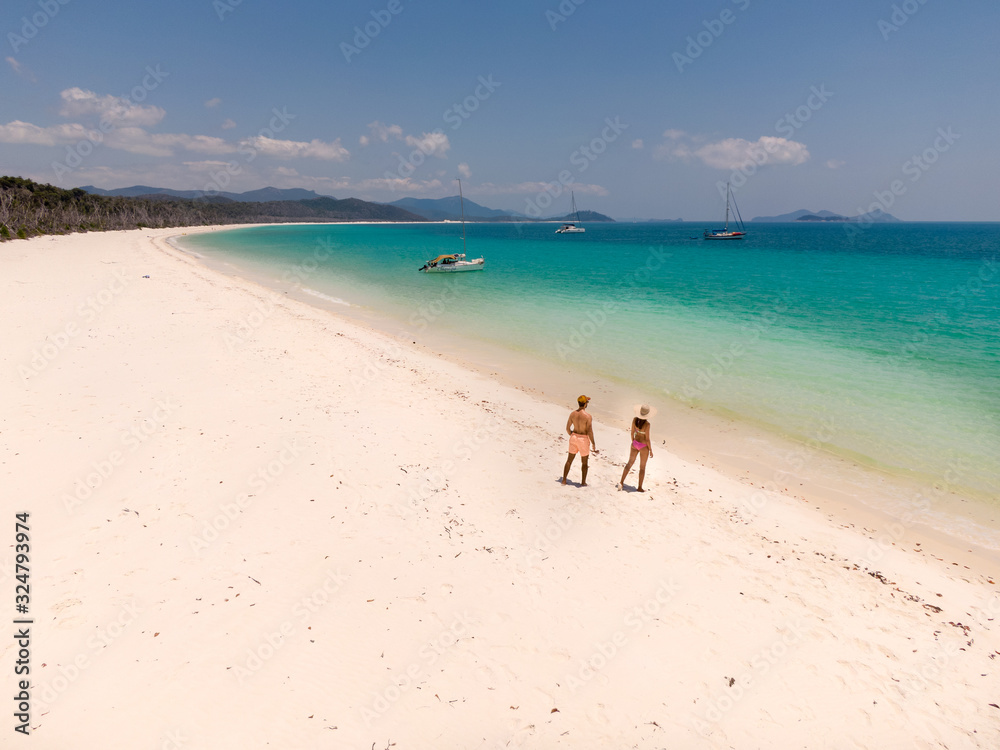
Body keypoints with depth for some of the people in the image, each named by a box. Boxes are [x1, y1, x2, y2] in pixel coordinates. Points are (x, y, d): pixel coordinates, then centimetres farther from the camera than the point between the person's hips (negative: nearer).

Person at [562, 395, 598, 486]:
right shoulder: (588, 416, -21)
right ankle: (583, 482, 21)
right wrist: (593, 444, -10)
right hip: (583, 439, -4)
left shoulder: (572, 414, -5)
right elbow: (590, 432, -20)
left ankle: (564, 480, 22)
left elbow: (567, 428, 2)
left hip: (574, 437, 4)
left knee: (569, 460, 18)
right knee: (584, 462, 14)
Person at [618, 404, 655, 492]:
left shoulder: (635, 420, -10)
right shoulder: (647, 424, -26)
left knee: (630, 463, 20)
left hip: (635, 443, 5)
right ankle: (639, 487, 21)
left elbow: (632, 432, 2)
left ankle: (621, 482, 21)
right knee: (642, 467, 11)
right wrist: (650, 450, -7)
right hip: (643, 446, -5)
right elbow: (647, 439, -19)